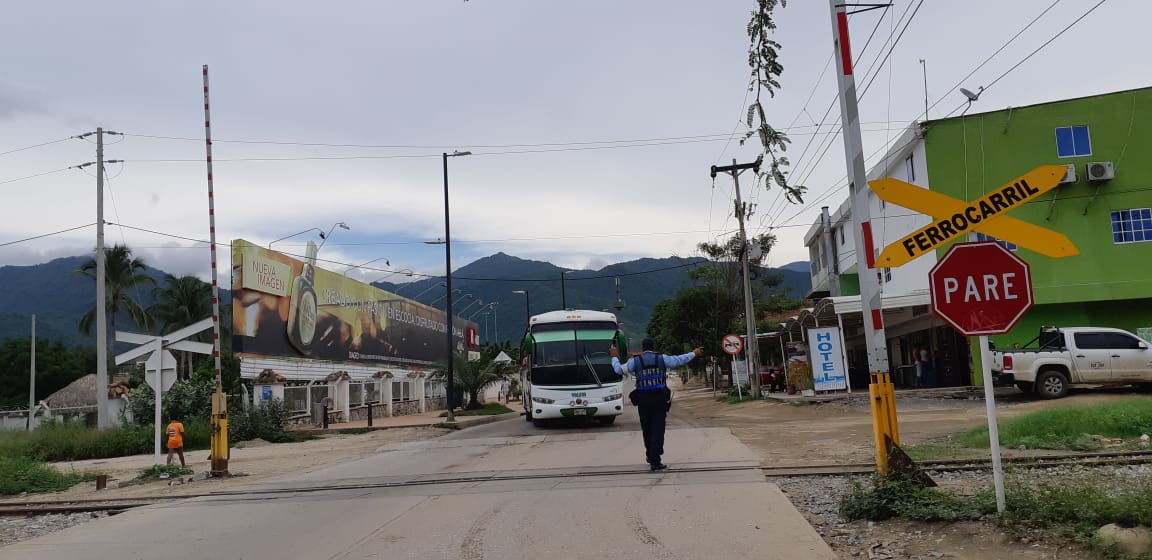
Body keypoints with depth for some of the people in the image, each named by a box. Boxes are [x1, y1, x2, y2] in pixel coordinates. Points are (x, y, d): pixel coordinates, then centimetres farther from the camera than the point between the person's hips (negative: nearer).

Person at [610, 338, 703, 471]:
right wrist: (694, 353, 26)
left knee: (646, 429, 16)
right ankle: (655, 461, -7)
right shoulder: (662, 358, 2)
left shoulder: (635, 361, 2)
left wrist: (615, 357, 27)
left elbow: (619, 369, 9)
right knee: (658, 429, -1)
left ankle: (650, 456, 32)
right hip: (659, 399, -1)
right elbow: (679, 360, 10)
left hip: (642, 399, 1)